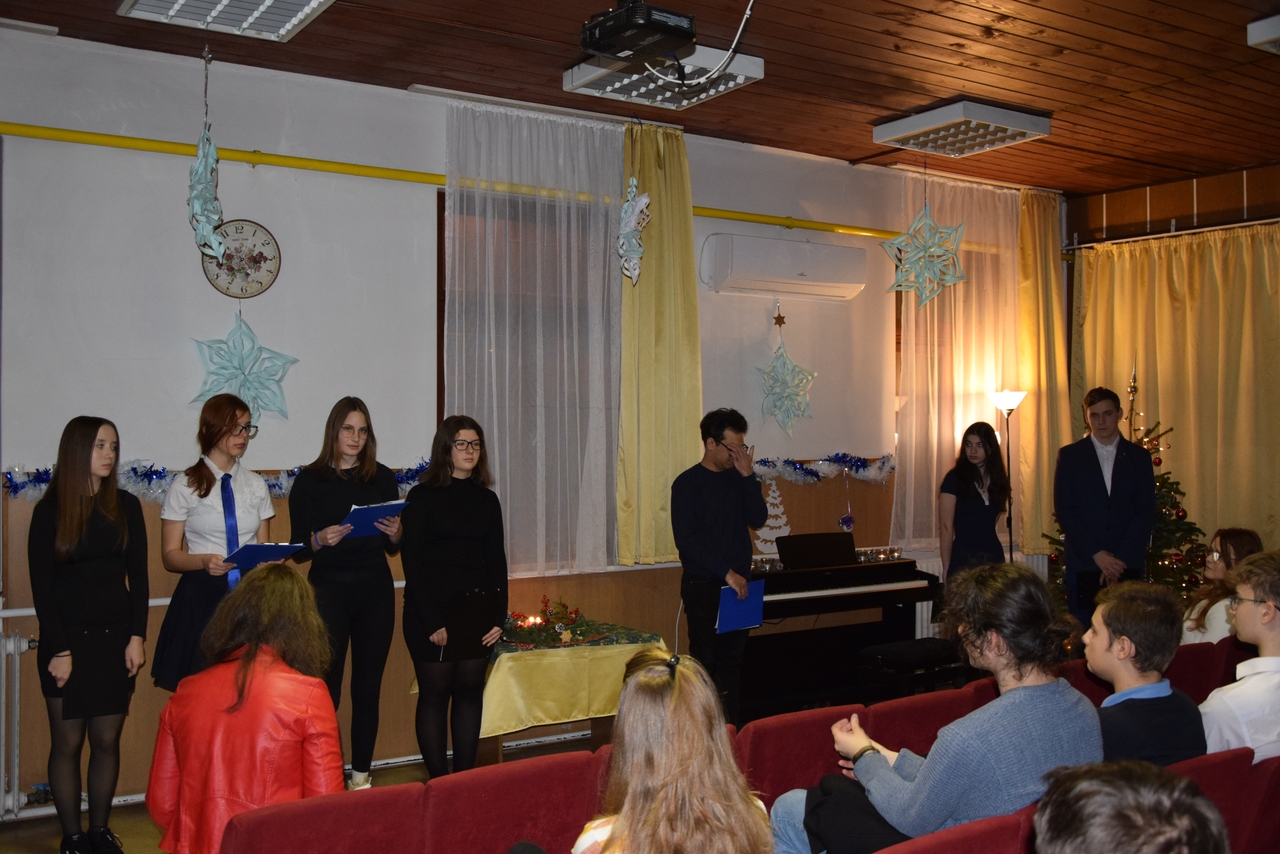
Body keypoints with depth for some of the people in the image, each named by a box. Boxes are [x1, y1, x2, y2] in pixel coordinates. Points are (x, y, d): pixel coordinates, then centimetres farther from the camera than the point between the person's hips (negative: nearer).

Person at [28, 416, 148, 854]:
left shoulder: (126, 506, 4)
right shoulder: (50, 511, -4)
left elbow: (138, 575, 5)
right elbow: (41, 585, -5)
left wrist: (137, 637, -2)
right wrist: (59, 651, -10)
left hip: (115, 638, 3)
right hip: (69, 638, -2)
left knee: (107, 741, 7)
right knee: (67, 743, 5)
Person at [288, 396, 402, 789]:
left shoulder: (383, 478, 8)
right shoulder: (310, 480, 0)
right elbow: (298, 550, 0)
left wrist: (395, 534, -9)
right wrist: (319, 539, -19)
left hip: (376, 593, 3)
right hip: (329, 591, -2)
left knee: (368, 688, 6)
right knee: (326, 689, -6)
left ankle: (361, 775, 16)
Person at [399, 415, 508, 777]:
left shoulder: (487, 500, 10)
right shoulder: (423, 496, -3)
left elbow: (497, 560, 11)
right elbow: (413, 562, -7)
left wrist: (499, 617, 2)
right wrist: (432, 621, -13)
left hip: (477, 608, 4)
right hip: (432, 610, -4)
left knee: (471, 690, 7)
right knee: (434, 693, 0)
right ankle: (439, 782, 9)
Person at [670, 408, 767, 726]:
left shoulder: (738, 478, 9)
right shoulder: (687, 483, -7)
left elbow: (758, 518, -1)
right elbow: (685, 540, -14)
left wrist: (748, 475, -10)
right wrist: (726, 572, -19)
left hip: (739, 584, 5)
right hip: (703, 587, -5)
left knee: (732, 660, 9)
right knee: (705, 661, 0)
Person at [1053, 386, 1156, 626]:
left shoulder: (1139, 457, 9)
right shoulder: (1070, 456, 6)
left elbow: (1146, 513, 4)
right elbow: (1064, 511, -1)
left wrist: (1121, 559, -7)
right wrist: (1097, 554, -10)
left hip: (1128, 565, 1)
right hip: (1084, 564, -1)